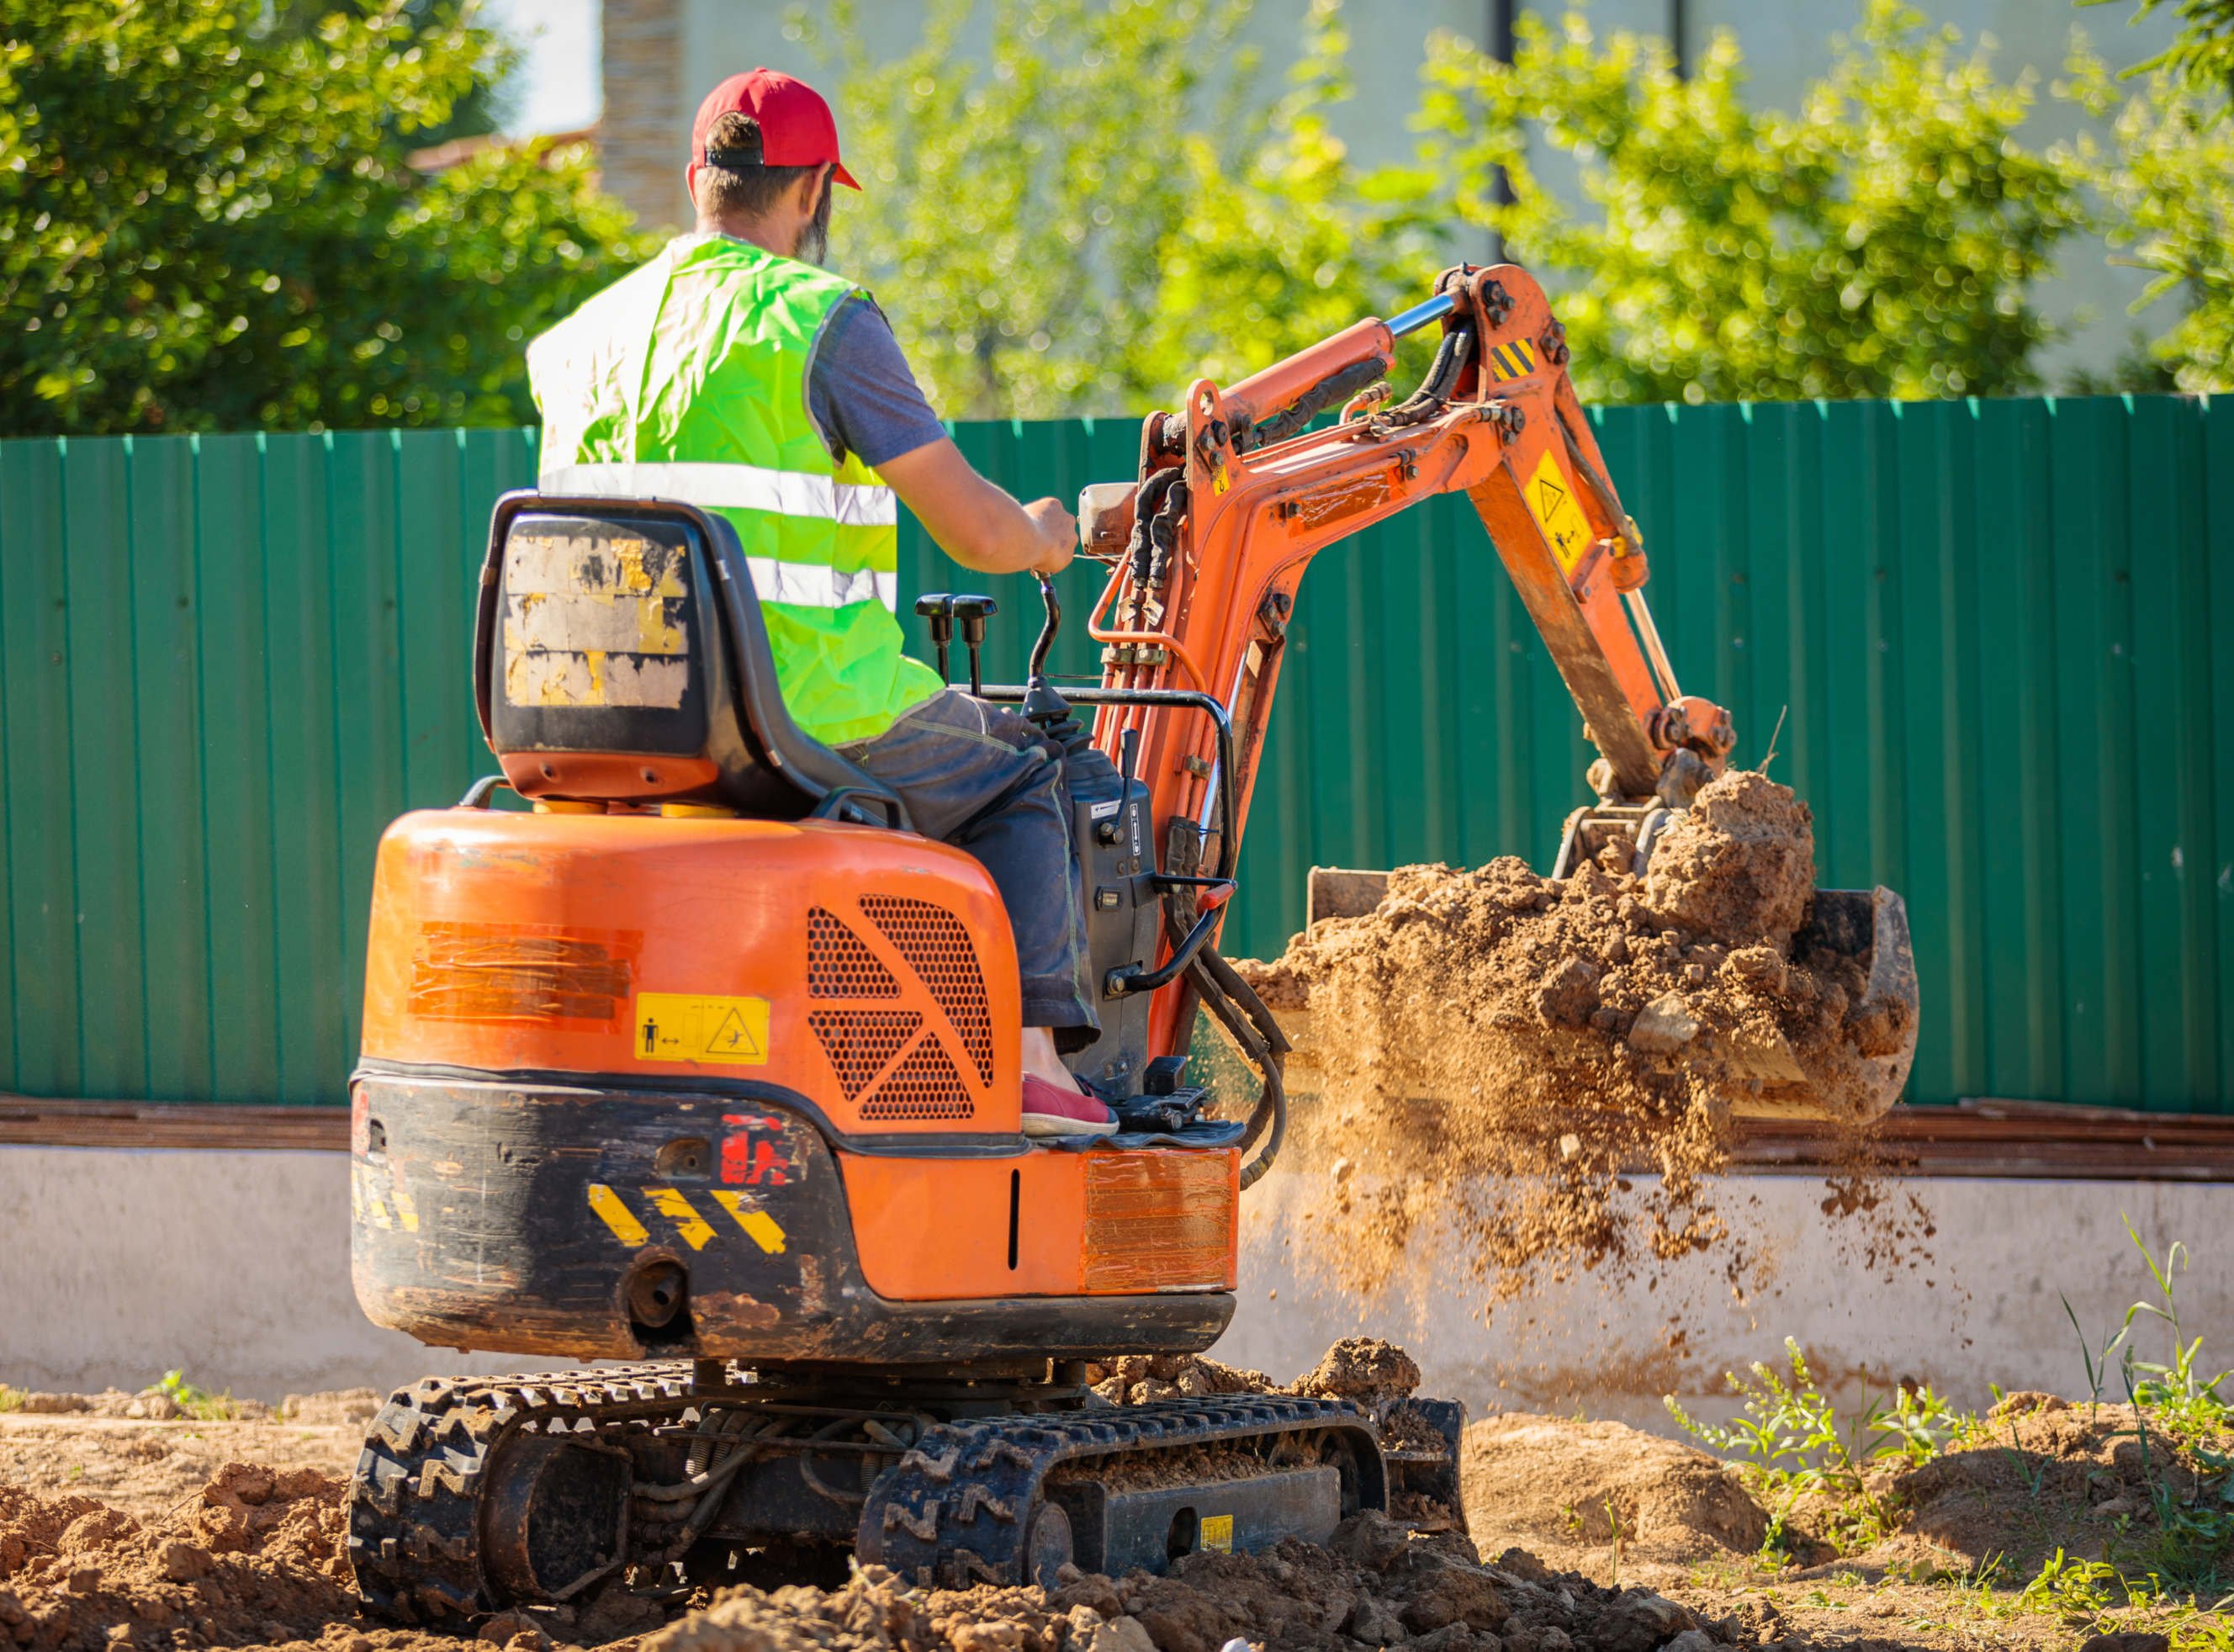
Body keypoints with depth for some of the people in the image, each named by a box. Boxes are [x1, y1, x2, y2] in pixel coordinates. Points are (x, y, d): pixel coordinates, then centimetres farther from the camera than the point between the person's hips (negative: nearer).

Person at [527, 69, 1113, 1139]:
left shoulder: (586, 339, 9)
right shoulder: (821, 322, -10)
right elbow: (975, 532, -9)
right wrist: (1041, 536, 16)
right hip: (810, 705, -6)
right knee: (1014, 783, 19)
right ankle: (1029, 1051, 5)